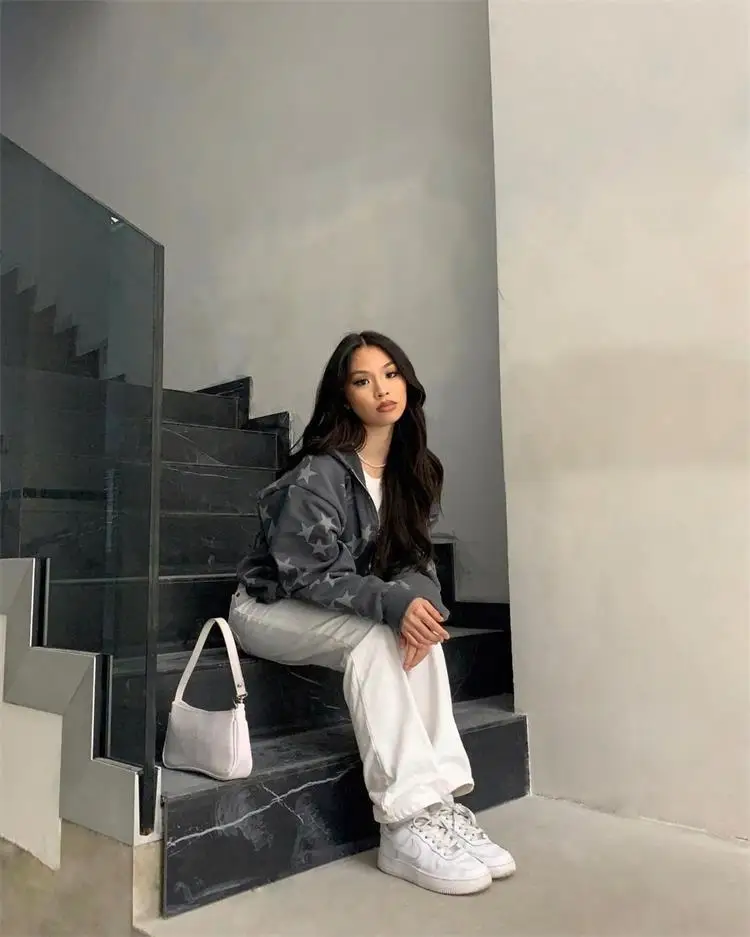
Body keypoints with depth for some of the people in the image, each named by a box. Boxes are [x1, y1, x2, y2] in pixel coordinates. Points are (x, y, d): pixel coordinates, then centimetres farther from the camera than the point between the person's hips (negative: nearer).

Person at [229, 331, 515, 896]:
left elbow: (415, 559, -3)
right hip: (271, 609, -5)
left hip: (345, 613, 6)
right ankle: (405, 826, -31)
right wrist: (392, 603, -38)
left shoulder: (415, 470, 0)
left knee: (418, 625, -24)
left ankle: (442, 801, -24)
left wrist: (421, 600, -26)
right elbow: (308, 574, -24)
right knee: (374, 636, -32)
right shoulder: (318, 473, -22)